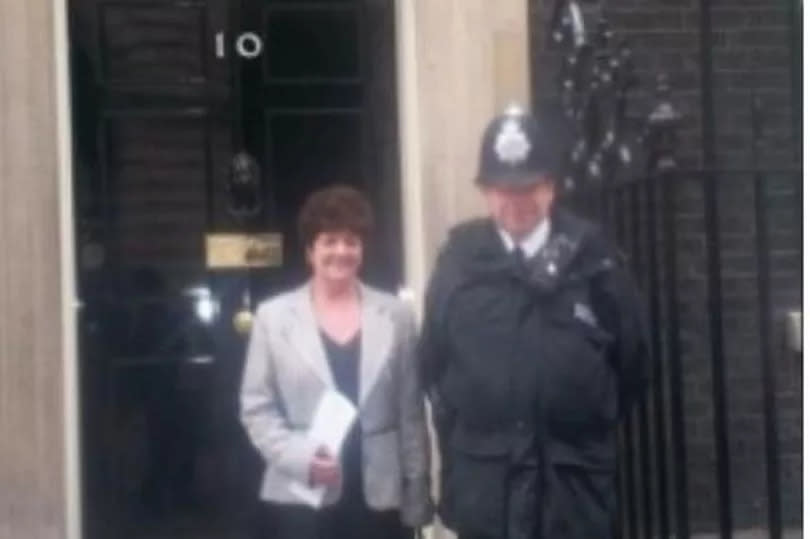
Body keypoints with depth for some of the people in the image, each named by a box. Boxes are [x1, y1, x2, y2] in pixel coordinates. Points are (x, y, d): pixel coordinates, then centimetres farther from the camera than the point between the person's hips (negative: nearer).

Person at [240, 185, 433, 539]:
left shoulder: (394, 315, 5)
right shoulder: (274, 316, 1)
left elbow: (411, 414, 6)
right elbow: (256, 409, 1)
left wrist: (417, 496, 3)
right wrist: (301, 456, -14)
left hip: (379, 498, 2)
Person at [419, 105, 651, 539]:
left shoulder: (592, 257, -2)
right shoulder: (459, 260, 0)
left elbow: (631, 359, 6)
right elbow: (432, 363, 6)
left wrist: (592, 426, 10)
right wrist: (461, 433, 8)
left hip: (573, 480, 0)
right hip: (485, 482, 1)